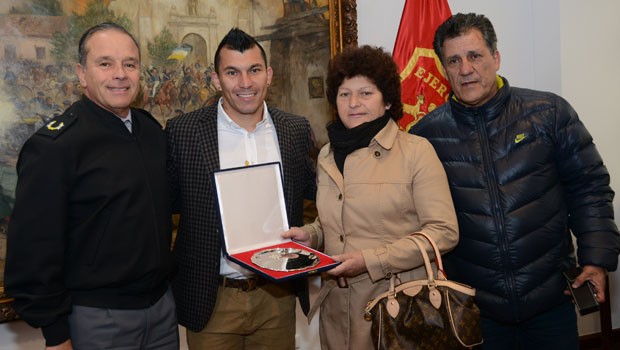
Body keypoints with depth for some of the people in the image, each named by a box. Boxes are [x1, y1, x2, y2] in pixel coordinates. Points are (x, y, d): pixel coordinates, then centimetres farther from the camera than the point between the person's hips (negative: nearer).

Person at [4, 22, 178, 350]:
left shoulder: (152, 129, 4)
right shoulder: (53, 145, -16)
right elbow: (34, 249, -15)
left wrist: (165, 280, 13)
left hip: (162, 302, 6)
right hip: (96, 317, -6)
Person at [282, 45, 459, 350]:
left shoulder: (416, 151, -9)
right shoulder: (327, 155, 8)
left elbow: (444, 231, -14)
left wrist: (370, 260, -19)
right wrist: (311, 236, -2)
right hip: (337, 306, 5)